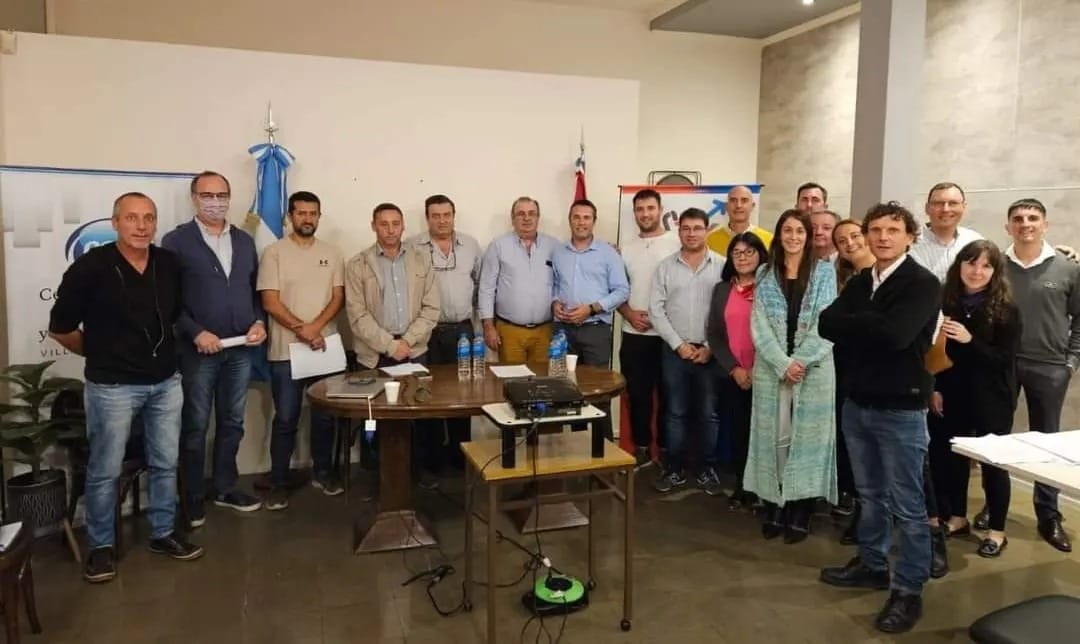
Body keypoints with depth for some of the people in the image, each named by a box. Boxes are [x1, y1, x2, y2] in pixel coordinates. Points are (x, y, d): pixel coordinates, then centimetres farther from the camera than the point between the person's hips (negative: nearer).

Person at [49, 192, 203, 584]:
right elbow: (61, 328, -3)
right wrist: (100, 353, 7)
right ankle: (101, 547, 24)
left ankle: (163, 534, 29)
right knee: (105, 471, 7)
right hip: (112, 386, -4)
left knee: (165, 464, 13)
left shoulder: (170, 264, -1)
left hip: (165, 382, 4)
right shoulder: (90, 268, -13)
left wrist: (161, 348, 10)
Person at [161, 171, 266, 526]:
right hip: (199, 349, -4)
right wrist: (195, 333, -16)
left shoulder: (245, 241, 11)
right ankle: (193, 497, 18)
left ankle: (225, 487, 27)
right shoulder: (177, 241, -4)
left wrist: (260, 322, -2)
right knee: (196, 426, 6)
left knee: (232, 422, 13)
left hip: (242, 348, 5)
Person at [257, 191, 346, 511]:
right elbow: (270, 302, -9)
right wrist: (302, 329, -17)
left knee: (325, 416, 11)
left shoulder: (331, 253, 7)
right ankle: (279, 482, 14)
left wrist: (316, 327, -14)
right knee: (285, 419, 3)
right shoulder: (274, 252, -3)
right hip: (286, 351, -3)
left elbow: (338, 297, 1)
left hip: (326, 346, 3)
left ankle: (322, 472, 26)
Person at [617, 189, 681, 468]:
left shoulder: (677, 243, -3)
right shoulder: (626, 247, 10)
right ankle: (641, 448, 20)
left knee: (667, 394, 6)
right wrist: (629, 313, -5)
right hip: (633, 334, 4)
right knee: (637, 394, 9)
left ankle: (666, 449, 18)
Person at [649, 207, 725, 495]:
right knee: (675, 413, 8)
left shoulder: (723, 266, -1)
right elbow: (656, 311, 0)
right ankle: (674, 469, 19)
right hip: (675, 351, 1)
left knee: (709, 414, 7)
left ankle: (708, 470, 19)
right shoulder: (665, 266, 3)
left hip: (711, 352, -1)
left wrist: (712, 347, -9)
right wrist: (678, 345, -7)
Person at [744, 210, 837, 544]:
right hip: (772, 367, 2)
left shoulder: (824, 272, 4)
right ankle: (774, 510, 15)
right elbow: (760, 325, -1)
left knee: (807, 436, 2)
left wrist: (801, 361, -14)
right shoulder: (764, 274, 7)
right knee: (774, 436, 5)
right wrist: (783, 364, -13)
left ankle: (800, 515, 11)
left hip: (814, 367, -1)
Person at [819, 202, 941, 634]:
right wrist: (872, 327, -14)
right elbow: (826, 324, -3)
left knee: (907, 506, 5)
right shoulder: (859, 282, 9)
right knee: (870, 494, 19)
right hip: (857, 403, 6)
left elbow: (895, 334, -26)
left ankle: (908, 591, 17)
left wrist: (853, 325, -11)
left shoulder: (923, 284, -11)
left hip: (901, 409, -6)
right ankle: (872, 565, 34)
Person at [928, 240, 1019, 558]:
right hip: (951, 395, 3)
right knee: (949, 456, 11)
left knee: (993, 461, 7)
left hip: (991, 399, -3)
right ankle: (957, 518, 30)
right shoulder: (944, 303, -1)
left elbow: (1004, 359, -11)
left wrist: (970, 341, -24)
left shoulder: (1006, 310, -9)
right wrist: (934, 389, 0)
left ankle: (997, 531, 21)